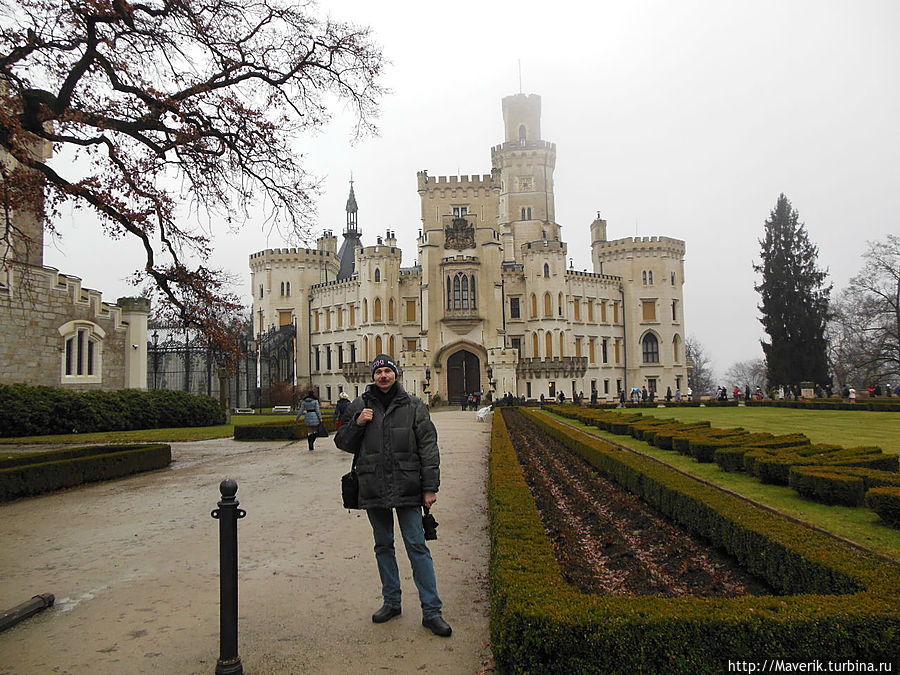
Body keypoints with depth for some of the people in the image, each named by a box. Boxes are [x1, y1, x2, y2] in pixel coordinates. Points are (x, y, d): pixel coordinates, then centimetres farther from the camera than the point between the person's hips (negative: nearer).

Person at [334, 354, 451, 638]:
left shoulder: (414, 406, 2)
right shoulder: (359, 406, 7)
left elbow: (428, 447, 0)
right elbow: (343, 443, 12)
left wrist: (430, 487, -5)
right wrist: (357, 423, -8)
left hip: (407, 488, -2)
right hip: (373, 490, 3)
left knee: (417, 546, -2)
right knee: (383, 547, 14)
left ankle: (431, 611, 5)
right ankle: (391, 601, 29)